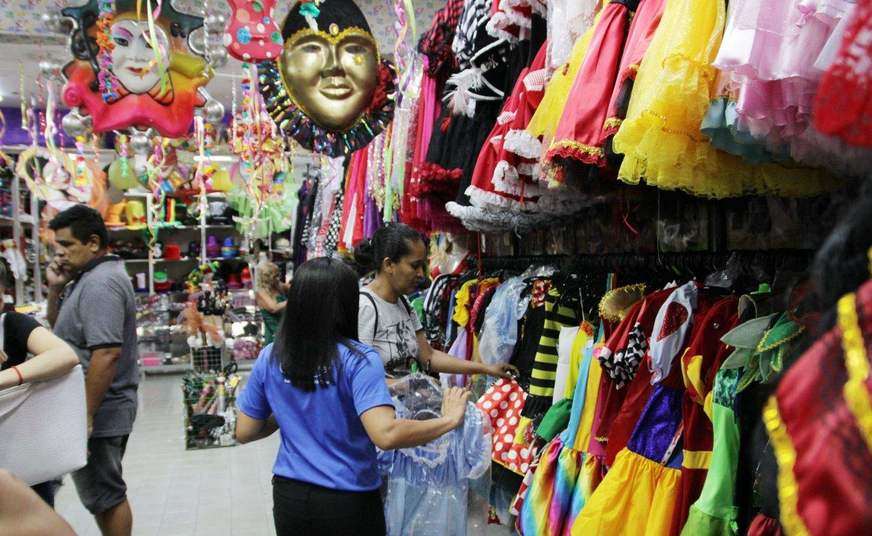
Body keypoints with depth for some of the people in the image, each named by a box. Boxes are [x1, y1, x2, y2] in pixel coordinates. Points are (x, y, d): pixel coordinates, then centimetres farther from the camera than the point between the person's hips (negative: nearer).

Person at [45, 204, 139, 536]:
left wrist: (85, 416, -23)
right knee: (106, 491, 18)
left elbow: (107, 353, -26)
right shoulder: (89, 278, 13)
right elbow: (59, 329, 23)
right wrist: (56, 288, 5)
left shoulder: (100, 284, -19)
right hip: (102, 409, 10)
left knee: (104, 495, 2)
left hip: (99, 413, -10)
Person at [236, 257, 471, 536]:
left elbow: (245, 433, 1)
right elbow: (386, 435, -30)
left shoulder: (269, 358, -6)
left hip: (289, 497, 4)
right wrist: (449, 420, -19)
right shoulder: (358, 360, -19)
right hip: (349, 501, -3)